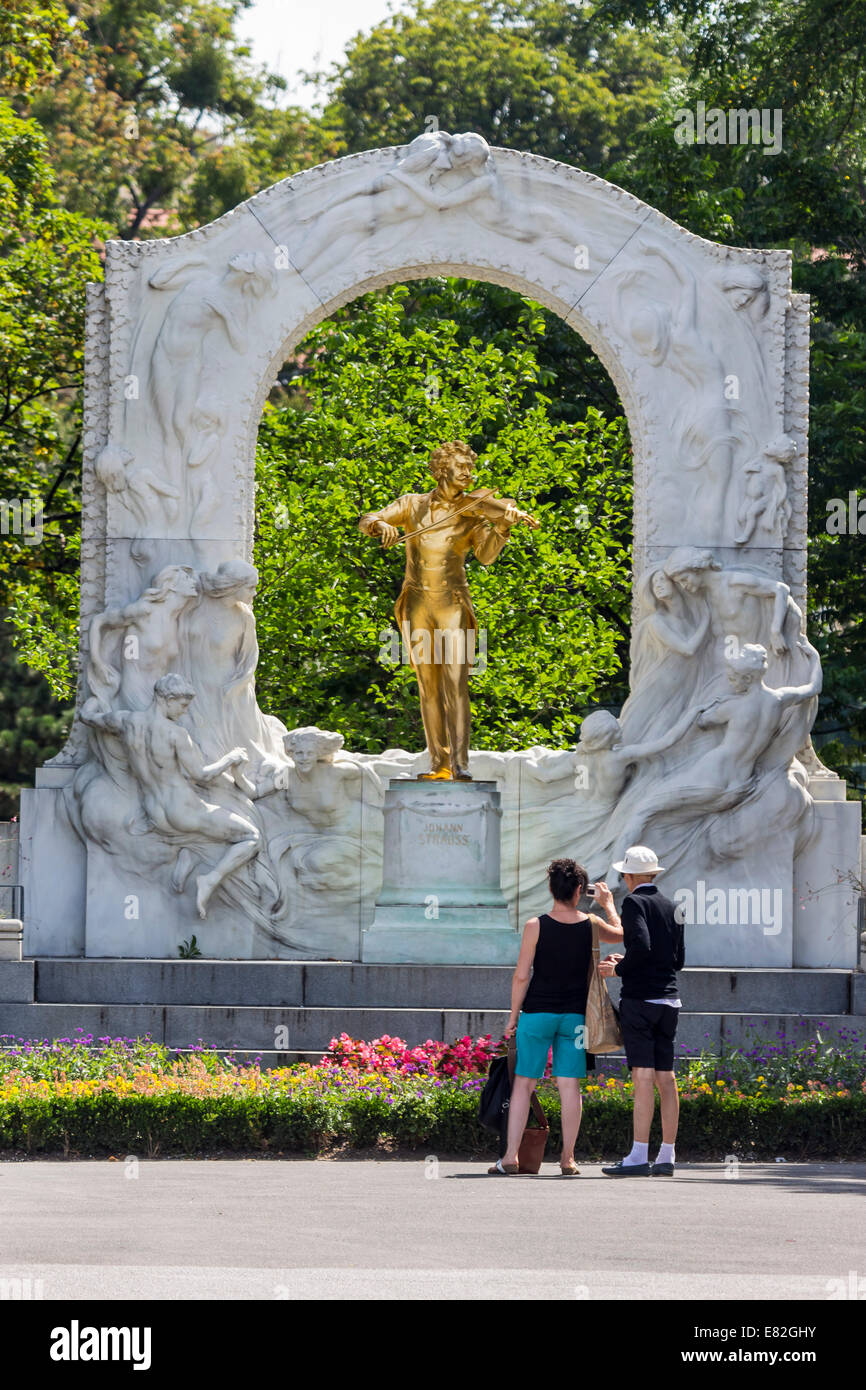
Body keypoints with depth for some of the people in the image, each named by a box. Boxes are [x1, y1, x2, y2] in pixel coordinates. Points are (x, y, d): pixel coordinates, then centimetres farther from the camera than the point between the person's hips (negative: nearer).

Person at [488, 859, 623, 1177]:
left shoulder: (536, 926, -7)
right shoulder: (590, 924, 0)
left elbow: (521, 975, -7)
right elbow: (619, 933, 22)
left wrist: (513, 1016, 1)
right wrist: (608, 904, 37)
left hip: (537, 1013, -2)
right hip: (575, 1015, 2)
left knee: (523, 1083, 2)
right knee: (569, 1085, 3)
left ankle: (510, 1157, -3)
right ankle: (567, 1159, 3)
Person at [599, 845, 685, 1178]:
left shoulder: (635, 902, -7)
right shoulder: (672, 907, 14)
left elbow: (641, 946, -21)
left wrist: (618, 969, -5)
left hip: (640, 998, -7)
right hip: (669, 999, 7)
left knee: (643, 1076, -11)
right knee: (666, 1078, 7)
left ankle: (638, 1157, -14)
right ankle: (666, 1158, 7)